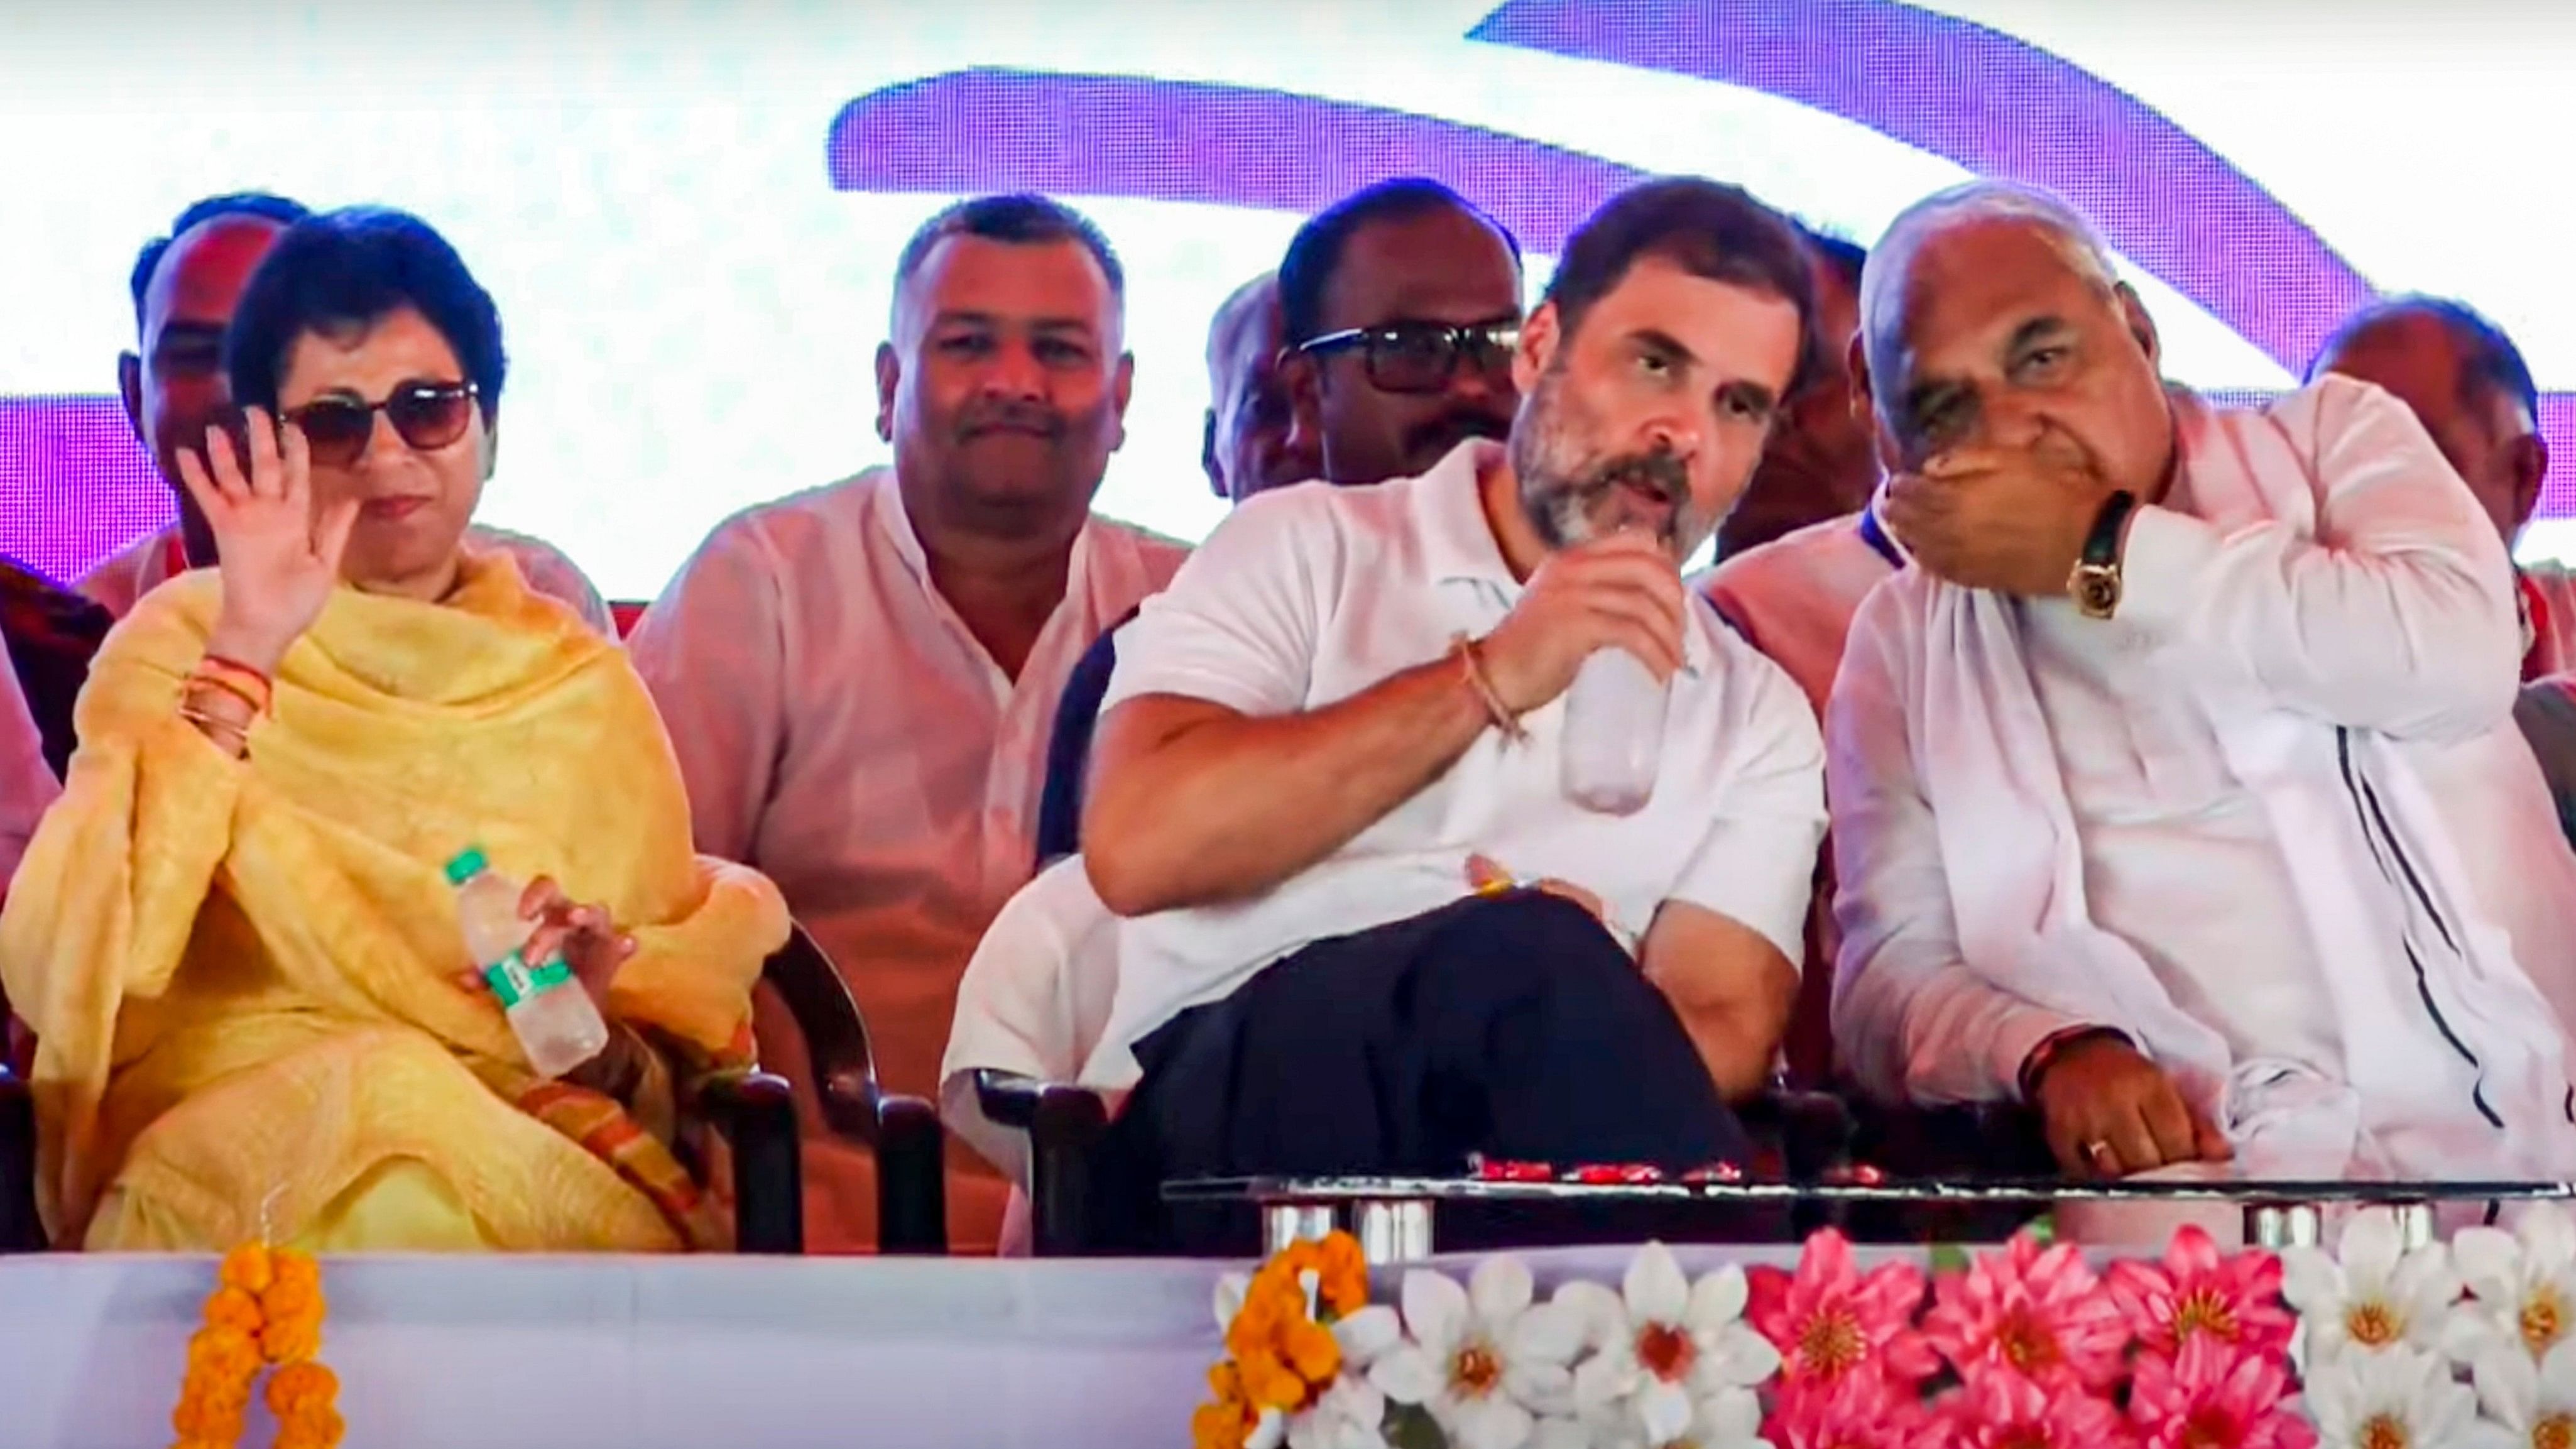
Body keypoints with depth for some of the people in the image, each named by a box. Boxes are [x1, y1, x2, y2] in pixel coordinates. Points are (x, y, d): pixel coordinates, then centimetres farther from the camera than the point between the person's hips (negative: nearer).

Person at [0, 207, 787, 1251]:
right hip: (224, 1155, -2)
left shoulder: (582, 683, 13)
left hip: (536, 1138, 2)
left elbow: (699, 964, 16)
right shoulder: (182, 642, 4)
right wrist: (242, 660, -15)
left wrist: (608, 977, -7)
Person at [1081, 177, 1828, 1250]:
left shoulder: (1758, 716, 19)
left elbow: (1720, 1032, 3)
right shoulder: (1306, 552, 11)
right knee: (1524, 950, -32)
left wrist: (1599, 1048, -22)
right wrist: (1487, 680, -10)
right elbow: (1137, 847, -7)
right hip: (1214, 1118, -1)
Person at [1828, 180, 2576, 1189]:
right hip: (2188, 1175, 1)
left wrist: (2096, 549, -2)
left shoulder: (2334, 437, 14)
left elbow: (2460, 655, -7)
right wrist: (2055, 1055, -13)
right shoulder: (1904, 643, 17)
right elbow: (1894, 971, 9)